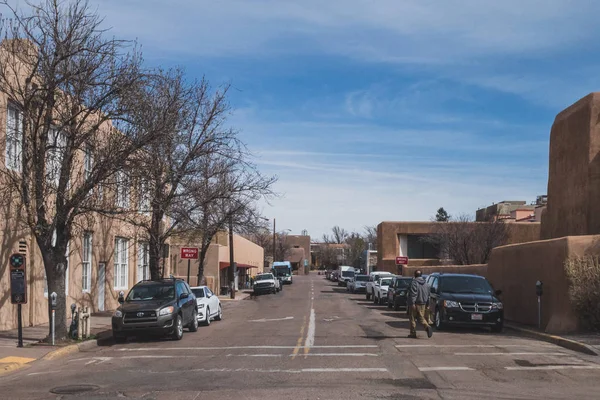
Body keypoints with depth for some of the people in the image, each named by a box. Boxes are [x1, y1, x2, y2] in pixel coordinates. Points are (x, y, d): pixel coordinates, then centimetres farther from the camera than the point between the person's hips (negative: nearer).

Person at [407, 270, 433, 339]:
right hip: (423, 304, 6)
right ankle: (427, 327, -18)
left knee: (413, 319, 5)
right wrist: (427, 304, 21)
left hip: (415, 304, -6)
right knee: (421, 318, 9)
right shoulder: (426, 284, 11)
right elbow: (428, 295, 15)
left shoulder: (414, 282, -11)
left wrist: (412, 303, -22)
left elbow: (413, 294, -19)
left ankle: (413, 333, 7)